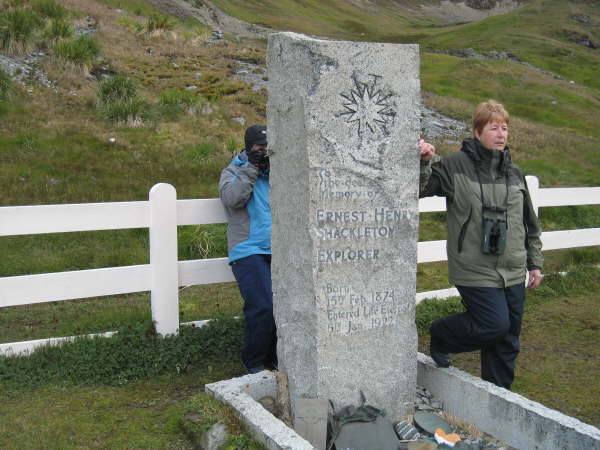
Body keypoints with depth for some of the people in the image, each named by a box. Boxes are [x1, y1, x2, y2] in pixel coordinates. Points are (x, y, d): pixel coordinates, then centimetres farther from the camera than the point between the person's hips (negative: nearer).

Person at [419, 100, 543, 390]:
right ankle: (440, 336, 14)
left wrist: (535, 263, 18)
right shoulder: (455, 165, -6)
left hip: (513, 273, 6)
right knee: (495, 324, -13)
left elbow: (529, 222, 18)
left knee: (508, 339, 11)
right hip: (476, 271, -6)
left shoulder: (513, 172, 11)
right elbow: (419, 189, -9)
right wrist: (423, 162, -27)